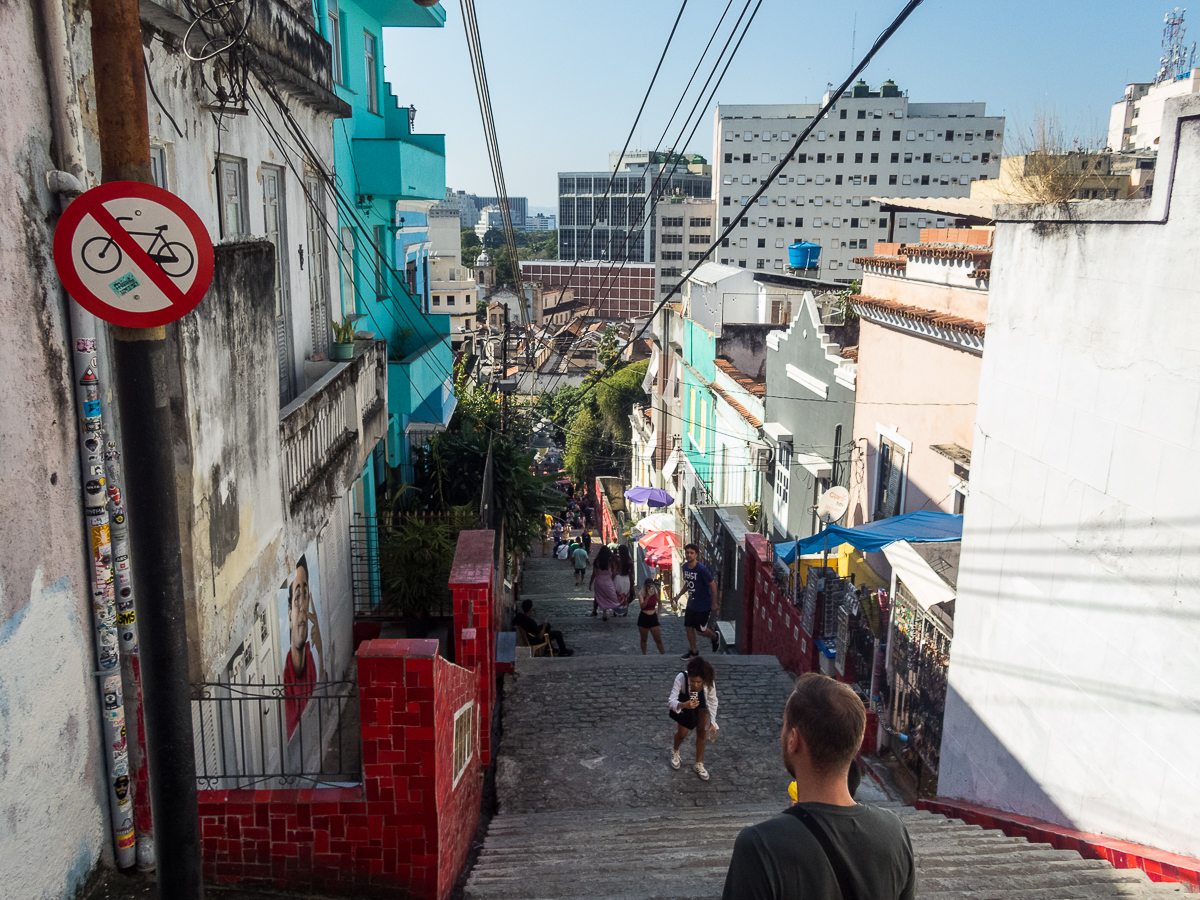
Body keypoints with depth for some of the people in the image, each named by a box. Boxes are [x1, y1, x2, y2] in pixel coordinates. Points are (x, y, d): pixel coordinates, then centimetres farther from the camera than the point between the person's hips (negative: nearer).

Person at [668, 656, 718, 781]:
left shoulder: (709, 681, -36)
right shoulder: (681, 678, -43)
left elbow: (712, 701, -19)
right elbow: (671, 701, -44)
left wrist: (712, 722, -17)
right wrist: (683, 705, -64)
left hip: (701, 703, 1)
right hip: (684, 702, -1)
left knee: (702, 731, -4)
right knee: (682, 734, 7)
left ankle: (699, 764, 18)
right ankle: (675, 752, 42)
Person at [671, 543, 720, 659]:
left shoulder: (702, 569, -24)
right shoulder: (685, 567, -2)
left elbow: (713, 586, -17)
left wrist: (714, 604, -12)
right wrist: (678, 595, 10)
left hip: (703, 605, -7)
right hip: (691, 604, 7)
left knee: (700, 630, 3)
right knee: (688, 627, 8)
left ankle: (715, 637, 35)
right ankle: (693, 652, 25)